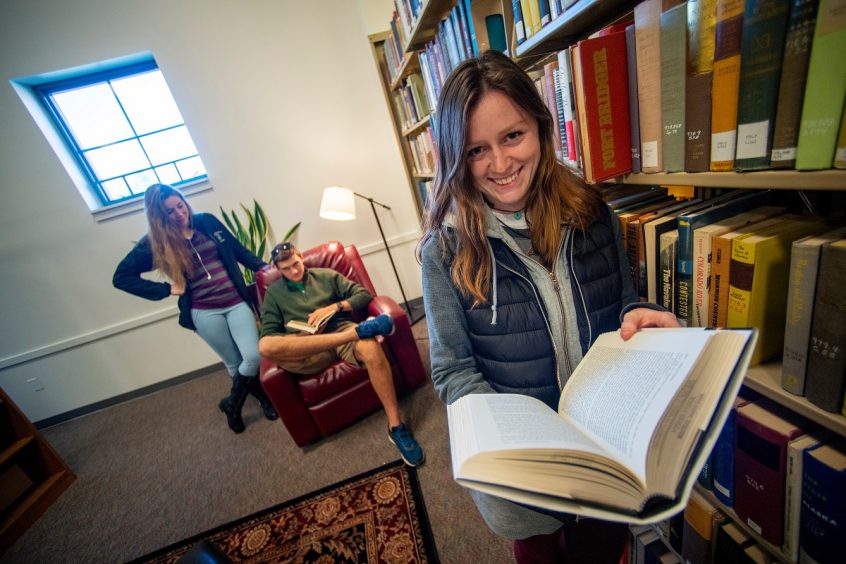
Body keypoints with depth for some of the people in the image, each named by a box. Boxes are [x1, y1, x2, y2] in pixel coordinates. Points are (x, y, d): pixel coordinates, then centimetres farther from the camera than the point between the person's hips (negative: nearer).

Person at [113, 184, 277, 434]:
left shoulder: (207, 221, 4)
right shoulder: (154, 242, -1)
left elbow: (238, 250, 12)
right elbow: (121, 277, 4)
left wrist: (262, 266, 4)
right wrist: (166, 289, -4)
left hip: (236, 301, 1)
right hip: (204, 312, -1)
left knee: (253, 357, -11)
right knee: (234, 363, 8)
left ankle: (233, 403, 16)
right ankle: (263, 395, 34)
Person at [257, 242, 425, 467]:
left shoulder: (326, 275, 18)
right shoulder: (273, 293, 19)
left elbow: (364, 295, 11)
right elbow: (268, 333, 9)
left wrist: (334, 307, -5)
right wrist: (293, 337, -11)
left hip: (341, 331, 0)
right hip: (305, 349, 1)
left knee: (370, 347, -37)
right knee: (265, 346, -33)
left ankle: (396, 427, -27)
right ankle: (358, 330, -34)